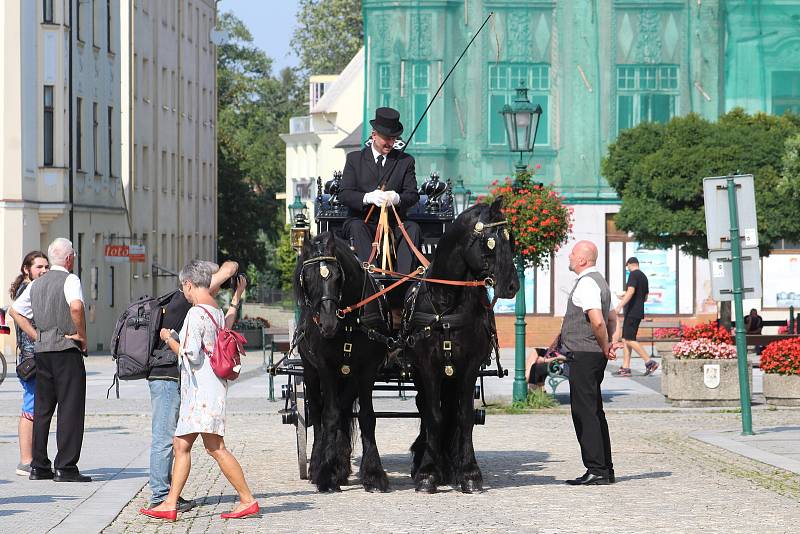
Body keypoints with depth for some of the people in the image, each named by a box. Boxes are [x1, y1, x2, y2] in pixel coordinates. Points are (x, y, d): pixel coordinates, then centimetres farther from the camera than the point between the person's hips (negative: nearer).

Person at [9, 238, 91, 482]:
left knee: (42, 408, 11)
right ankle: (65, 467, -9)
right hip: (66, 351, -7)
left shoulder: (36, 284, 14)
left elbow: (15, 310, 17)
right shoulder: (70, 280, -8)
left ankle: (39, 466, 12)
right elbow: (76, 307, -26)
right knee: (70, 408, -5)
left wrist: (35, 335, 14)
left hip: (41, 351, 7)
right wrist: (82, 336, -14)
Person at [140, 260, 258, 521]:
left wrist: (168, 338, -1)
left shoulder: (196, 313, -13)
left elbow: (191, 354, -17)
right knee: (181, 445, 8)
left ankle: (247, 500, -9)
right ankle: (170, 504, 7)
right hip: (196, 391, 10)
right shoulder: (217, 312, 15)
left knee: (215, 447, -11)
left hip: (203, 389, -10)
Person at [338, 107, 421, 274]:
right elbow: (344, 194, -1)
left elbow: (413, 195, 3)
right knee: (356, 227, -34)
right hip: (363, 220, -1)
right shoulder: (354, 159, 9)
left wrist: (397, 198, -22)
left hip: (394, 223, 1)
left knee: (413, 228, -29)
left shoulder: (405, 161, 11)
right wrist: (368, 198, -22)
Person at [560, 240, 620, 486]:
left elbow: (597, 321, -26)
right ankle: (605, 469, 18)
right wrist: (609, 343, 12)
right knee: (594, 412, 14)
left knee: (585, 412, -9)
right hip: (594, 356, 10)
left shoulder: (586, 284, -15)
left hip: (583, 356, -10)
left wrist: (605, 348, -12)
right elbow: (612, 318, 27)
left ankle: (596, 470, -10)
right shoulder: (598, 281, 19)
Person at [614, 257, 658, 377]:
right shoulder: (644, 277, 18)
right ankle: (625, 368, 7)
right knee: (625, 340, 10)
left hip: (632, 312, -10)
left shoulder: (633, 274, -9)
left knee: (629, 340, -11)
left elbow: (631, 291, -23)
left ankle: (649, 362, -15)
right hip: (639, 312, 10)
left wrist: (620, 305, -29)